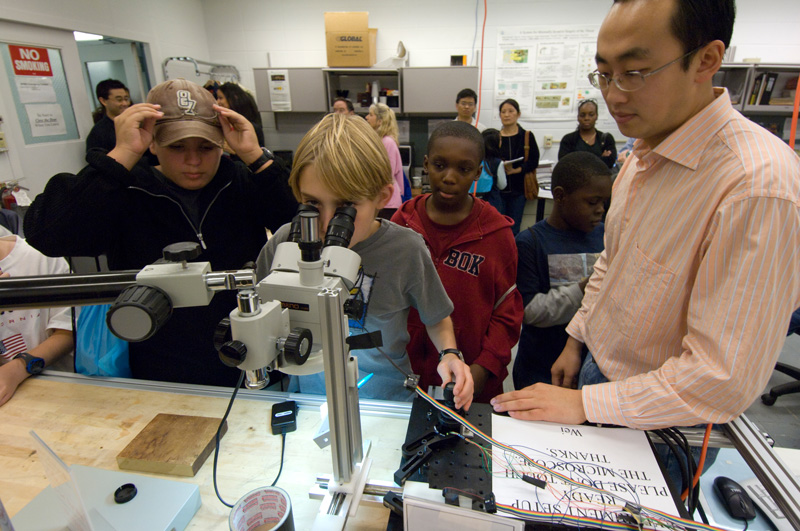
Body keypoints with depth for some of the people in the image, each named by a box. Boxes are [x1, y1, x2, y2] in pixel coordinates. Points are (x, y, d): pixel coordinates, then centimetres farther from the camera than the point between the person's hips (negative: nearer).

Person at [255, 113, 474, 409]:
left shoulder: (405, 249, -13)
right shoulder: (286, 242, -9)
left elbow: (436, 318, 4)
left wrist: (449, 353, -12)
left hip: (386, 400, -1)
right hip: (306, 394, 2)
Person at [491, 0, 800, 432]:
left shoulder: (760, 188, -30)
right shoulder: (645, 150, -2)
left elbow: (725, 382, -29)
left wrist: (583, 404, -23)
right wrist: (577, 338, 10)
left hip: (653, 424, -7)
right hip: (599, 368, 7)